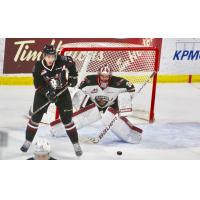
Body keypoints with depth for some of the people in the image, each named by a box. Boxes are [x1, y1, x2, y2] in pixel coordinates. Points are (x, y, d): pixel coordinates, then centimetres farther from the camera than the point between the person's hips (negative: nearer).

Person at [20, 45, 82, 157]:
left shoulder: (61, 60, -20)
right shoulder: (38, 67, -20)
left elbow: (71, 62, 3)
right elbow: (38, 85, -19)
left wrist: (73, 76, -3)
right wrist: (48, 93, -32)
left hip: (62, 91, 0)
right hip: (44, 92, 0)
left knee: (67, 119, -3)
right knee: (36, 117, -1)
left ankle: (76, 144, 7)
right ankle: (28, 142, 15)